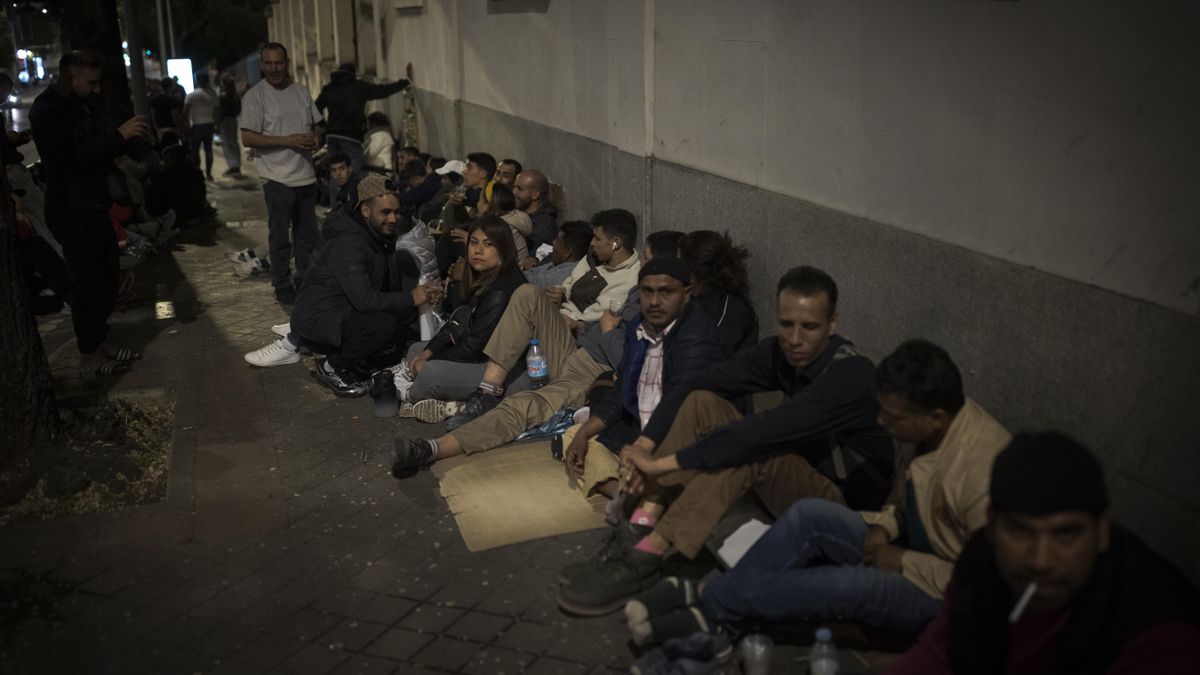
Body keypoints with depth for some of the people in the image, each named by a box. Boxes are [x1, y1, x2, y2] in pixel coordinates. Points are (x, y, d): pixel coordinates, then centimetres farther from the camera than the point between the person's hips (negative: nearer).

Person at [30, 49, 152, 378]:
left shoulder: (81, 105, 13)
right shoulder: (47, 111, -14)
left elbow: (96, 148, 19)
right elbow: (73, 156, -26)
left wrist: (128, 134, 0)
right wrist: (118, 135, -25)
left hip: (95, 205, 9)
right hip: (72, 212, -9)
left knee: (107, 276, 13)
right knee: (86, 283, -4)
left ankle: (100, 341, 26)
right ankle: (89, 355, 6)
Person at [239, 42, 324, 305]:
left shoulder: (300, 91, 11)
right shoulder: (255, 96, -7)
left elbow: (316, 124, 22)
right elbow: (247, 138, -14)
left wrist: (317, 137, -3)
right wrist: (289, 140, -19)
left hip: (306, 175, 6)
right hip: (278, 178, -6)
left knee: (307, 234, 15)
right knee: (280, 237, 1)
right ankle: (282, 286, 11)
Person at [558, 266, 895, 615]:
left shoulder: (850, 376, -29)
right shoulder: (778, 353, -7)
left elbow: (763, 433, -38)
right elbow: (692, 386, -8)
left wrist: (661, 464, -36)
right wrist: (645, 444, -24)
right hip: (792, 472, 7)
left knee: (746, 450, -35)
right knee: (701, 402, -11)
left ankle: (643, 561, -31)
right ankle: (638, 533, -20)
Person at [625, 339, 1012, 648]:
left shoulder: (984, 471, -30)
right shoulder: (925, 428, -5)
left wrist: (905, 563, -21)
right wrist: (884, 527, -5)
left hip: (945, 598, -8)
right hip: (909, 548, 8)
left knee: (851, 584, -35)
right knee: (808, 514, -17)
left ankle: (711, 610, -22)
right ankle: (709, 598, -17)